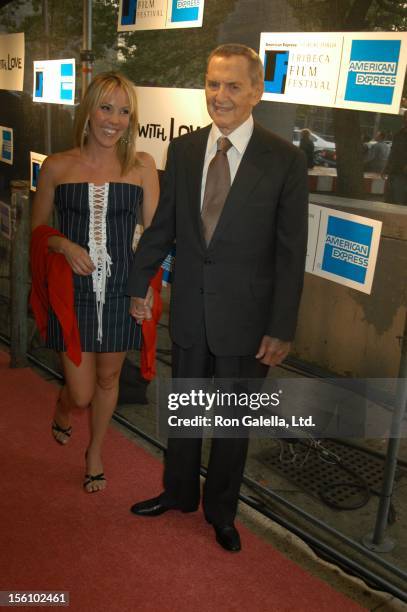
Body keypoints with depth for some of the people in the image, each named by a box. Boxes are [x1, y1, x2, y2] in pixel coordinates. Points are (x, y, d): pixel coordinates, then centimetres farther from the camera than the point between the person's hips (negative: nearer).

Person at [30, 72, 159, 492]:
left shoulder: (142, 166, -1)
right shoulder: (57, 167, -1)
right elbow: (38, 229, 7)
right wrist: (64, 245, -14)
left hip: (120, 289, 1)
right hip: (72, 289, -1)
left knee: (108, 379, 16)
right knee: (81, 392, 3)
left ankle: (95, 453, 42)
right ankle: (63, 407, 43)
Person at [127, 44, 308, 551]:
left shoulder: (285, 160, -10)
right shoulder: (182, 150, 1)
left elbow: (291, 252, -10)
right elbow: (162, 226, 8)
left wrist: (281, 329, -11)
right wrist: (139, 284, 13)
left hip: (245, 317, -3)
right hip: (188, 311, 3)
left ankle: (221, 512, 37)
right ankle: (178, 494, 44)